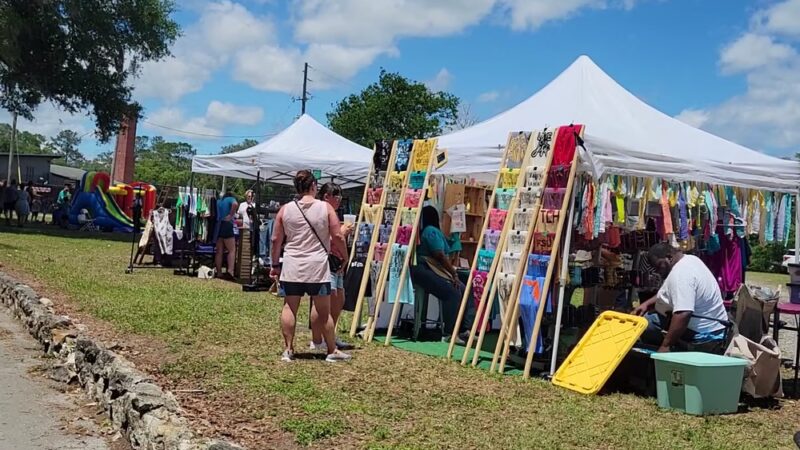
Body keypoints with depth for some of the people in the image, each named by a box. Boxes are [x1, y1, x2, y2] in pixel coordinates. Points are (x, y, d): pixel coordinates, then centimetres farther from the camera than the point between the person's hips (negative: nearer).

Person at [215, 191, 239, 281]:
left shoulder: (219, 202, 23)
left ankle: (219, 273, 6)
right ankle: (230, 271, -23)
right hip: (227, 225, -6)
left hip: (217, 225, 7)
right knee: (232, 250, -8)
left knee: (219, 251, 7)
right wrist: (231, 215, -10)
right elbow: (235, 204, -19)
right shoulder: (231, 199, 4)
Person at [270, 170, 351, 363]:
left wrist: (275, 264, 17)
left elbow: (276, 240, 6)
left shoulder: (285, 209, 2)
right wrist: (345, 256, 12)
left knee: (289, 307, 11)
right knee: (324, 311, 6)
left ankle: (288, 349, 13)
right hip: (317, 267, -2)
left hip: (291, 267, 2)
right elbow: (338, 237, -5)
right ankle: (332, 351, 14)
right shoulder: (326, 208, -4)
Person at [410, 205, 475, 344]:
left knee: (464, 290, 0)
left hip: (433, 270, 10)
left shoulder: (424, 231, 25)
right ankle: (448, 334, -21)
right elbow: (440, 256, -12)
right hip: (423, 271, -10)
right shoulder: (431, 231, -5)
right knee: (452, 292, -24)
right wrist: (454, 274, -8)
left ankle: (463, 329, -5)